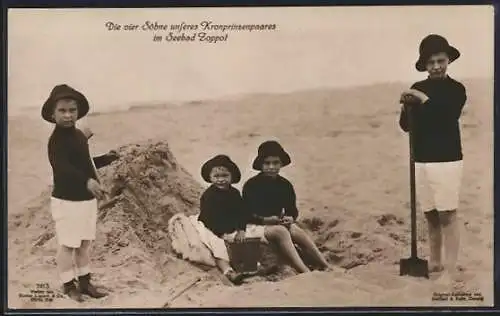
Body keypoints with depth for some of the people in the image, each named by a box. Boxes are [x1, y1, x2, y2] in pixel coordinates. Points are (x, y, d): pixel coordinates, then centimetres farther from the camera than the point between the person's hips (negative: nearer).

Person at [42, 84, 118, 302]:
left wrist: (109, 158, 20)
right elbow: (62, 167, -37)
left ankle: (84, 282, 30)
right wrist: (87, 181, -52)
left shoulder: (79, 135, 9)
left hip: (87, 199, 9)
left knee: (84, 243, 17)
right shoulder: (57, 140, -19)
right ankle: (68, 285, 19)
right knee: (68, 245, 3)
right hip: (67, 201, -8)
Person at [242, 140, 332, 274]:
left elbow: (292, 210, 12)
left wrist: (290, 218, -11)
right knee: (281, 232, -33)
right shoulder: (251, 186, -6)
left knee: (298, 232, -25)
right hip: (257, 225, -5)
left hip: (280, 224, 5)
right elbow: (247, 214, -9)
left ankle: (326, 267, -31)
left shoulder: (285, 185, 8)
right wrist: (266, 220, -22)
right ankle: (305, 272, -46)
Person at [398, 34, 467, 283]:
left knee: (447, 215, -5)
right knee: (430, 215, 12)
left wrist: (424, 99, -19)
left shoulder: (456, 89, -4)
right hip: (421, 160, 5)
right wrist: (406, 107, -12)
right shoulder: (418, 88, 8)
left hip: (446, 160, -5)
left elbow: (446, 119, -19)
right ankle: (435, 262, 22)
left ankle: (451, 269, -1)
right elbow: (406, 125, 7)